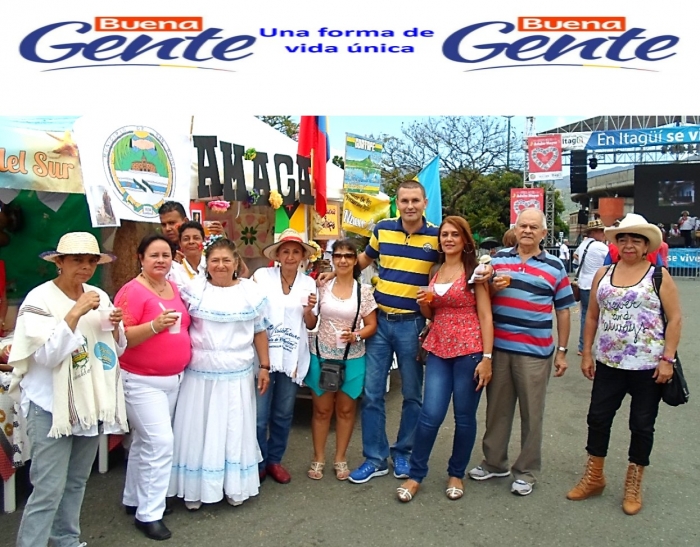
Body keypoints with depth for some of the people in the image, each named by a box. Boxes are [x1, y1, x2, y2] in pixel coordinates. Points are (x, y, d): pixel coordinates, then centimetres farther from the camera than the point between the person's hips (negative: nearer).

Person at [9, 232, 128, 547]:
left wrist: (115, 326, -8)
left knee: (76, 482, 18)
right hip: (52, 407, -6)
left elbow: (117, 349, 12)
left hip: (91, 403, 6)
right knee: (49, 489, -4)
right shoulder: (40, 299, -12)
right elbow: (46, 354, -21)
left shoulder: (99, 296, 5)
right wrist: (75, 313, -25)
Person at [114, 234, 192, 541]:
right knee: (160, 442, -9)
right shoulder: (132, 291, -16)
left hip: (174, 378, 7)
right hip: (142, 381, -7)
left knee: (145, 441, 18)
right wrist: (154, 326, -32)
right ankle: (148, 513, 6)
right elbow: (119, 337, -21)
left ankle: (134, 499, 33)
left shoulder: (174, 288, 7)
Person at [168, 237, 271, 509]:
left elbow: (259, 332, 6)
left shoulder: (251, 291, 1)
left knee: (235, 430, 10)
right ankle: (194, 488, 23)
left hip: (237, 376, 1)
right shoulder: (193, 289, -2)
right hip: (199, 374, 0)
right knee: (198, 430, 7)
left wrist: (265, 366, 5)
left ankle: (235, 487, 26)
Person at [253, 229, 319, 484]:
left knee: (283, 414, 14)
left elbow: (311, 324, 9)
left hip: (292, 357, 3)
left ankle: (275, 460, 32)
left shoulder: (308, 283, 5)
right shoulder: (261, 276, -3)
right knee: (259, 415, 0)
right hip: (262, 354, -3)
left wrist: (309, 310, -10)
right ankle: (258, 463, 21)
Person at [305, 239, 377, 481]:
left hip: (352, 359, 0)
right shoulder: (322, 287, -1)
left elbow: (371, 325, 1)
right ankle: (318, 458, 27)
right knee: (322, 409, 10)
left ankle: (340, 458, 29)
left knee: (346, 409, 12)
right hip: (322, 356, 0)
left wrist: (356, 336, -17)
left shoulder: (364, 291, -2)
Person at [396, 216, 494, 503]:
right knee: (431, 414, -2)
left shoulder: (474, 271, -3)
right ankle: (415, 475, 14)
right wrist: (423, 302, -2)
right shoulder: (434, 271, 11)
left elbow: (485, 316, -7)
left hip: (469, 350, -3)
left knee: (464, 416, 7)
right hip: (438, 350, 3)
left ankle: (456, 474, 26)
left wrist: (486, 358, -13)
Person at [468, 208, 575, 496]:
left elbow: (563, 310, 6)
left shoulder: (555, 267, 4)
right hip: (498, 347, 2)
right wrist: (493, 288, -10)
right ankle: (494, 462, 28)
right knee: (497, 408, 13)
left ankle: (527, 471, 20)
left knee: (531, 413, 6)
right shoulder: (498, 259, 8)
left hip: (535, 351, -2)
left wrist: (562, 351, 3)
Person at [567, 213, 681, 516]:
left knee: (642, 425, 9)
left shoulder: (659, 275, -5)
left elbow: (674, 319, -6)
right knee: (598, 418, 9)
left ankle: (633, 485, 27)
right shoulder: (603, 274, 5)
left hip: (648, 367, -3)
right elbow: (592, 316, 8)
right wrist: (586, 354, 5)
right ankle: (593, 477, 28)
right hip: (609, 364, 3)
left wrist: (667, 359, -13)